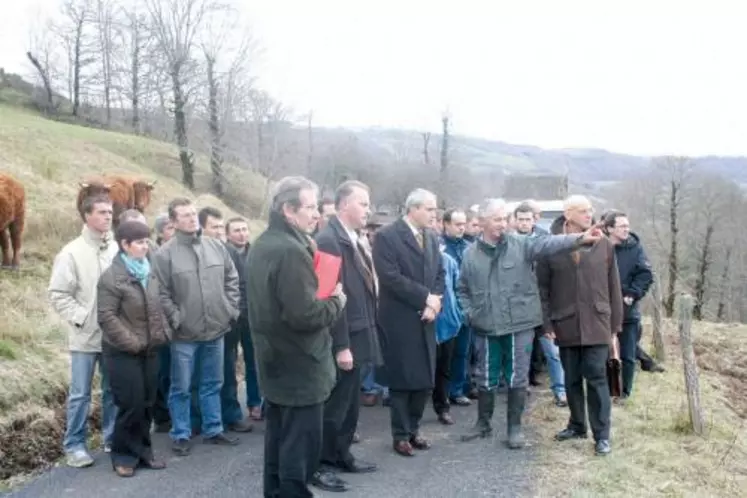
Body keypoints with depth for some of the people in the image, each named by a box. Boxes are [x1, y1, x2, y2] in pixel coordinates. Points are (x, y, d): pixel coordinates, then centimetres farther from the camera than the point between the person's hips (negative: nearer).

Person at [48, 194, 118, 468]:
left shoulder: (117, 250, 1)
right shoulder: (72, 252, -6)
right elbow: (57, 294, -6)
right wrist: (82, 318, -12)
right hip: (85, 336, -3)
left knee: (113, 390, 13)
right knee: (80, 394, 5)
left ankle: (113, 439, 27)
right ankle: (74, 445, 17)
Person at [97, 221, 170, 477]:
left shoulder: (148, 272, 9)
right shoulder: (112, 277, -14)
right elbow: (107, 317, -18)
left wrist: (163, 333, 5)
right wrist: (131, 343, -18)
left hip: (149, 350, 7)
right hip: (123, 353, -7)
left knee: (147, 404, 11)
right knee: (131, 405, -3)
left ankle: (142, 452, 24)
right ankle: (123, 455, 14)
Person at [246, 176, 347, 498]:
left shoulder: (262, 246, 10)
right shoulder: (291, 251, -22)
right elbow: (305, 315, -27)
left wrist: (324, 297, 11)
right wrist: (337, 301, -10)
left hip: (274, 362, 10)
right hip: (299, 367, -10)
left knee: (278, 441, 19)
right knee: (301, 448, -1)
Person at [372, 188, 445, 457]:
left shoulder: (431, 238, 11)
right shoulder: (386, 236, -11)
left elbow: (439, 274, 10)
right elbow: (390, 277, -20)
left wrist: (433, 303, -7)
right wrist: (425, 298, -16)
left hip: (425, 320, 6)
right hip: (399, 321, -6)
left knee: (425, 379, 10)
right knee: (401, 379, 3)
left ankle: (412, 429, 25)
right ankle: (400, 435, 16)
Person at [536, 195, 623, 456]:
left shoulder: (604, 245, 1)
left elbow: (613, 287, 5)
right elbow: (542, 288, 1)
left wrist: (615, 324, 3)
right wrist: (547, 324, -3)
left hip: (596, 324, -1)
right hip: (565, 325, 1)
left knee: (596, 378, -1)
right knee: (572, 379, 12)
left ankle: (602, 435, 7)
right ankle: (577, 425, 29)